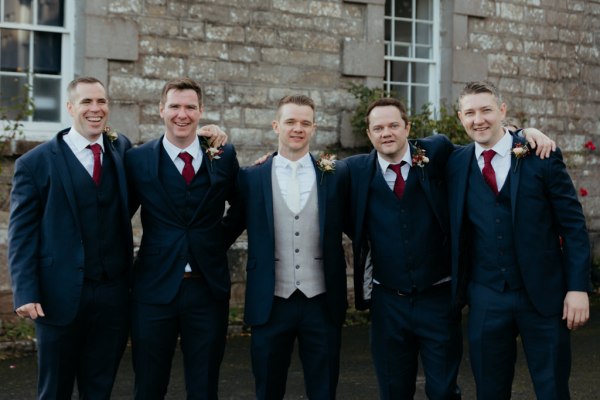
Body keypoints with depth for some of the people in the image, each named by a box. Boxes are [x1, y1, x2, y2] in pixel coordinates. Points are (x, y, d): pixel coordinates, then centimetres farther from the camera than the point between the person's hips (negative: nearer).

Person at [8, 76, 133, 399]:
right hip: (60, 296, -3)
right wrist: (25, 294, -15)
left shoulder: (122, 150, 8)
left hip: (113, 294, 3)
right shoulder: (35, 163, -4)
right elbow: (21, 235, -5)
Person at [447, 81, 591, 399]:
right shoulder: (456, 164, 4)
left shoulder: (542, 156, -3)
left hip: (544, 295, -2)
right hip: (485, 300, 2)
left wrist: (578, 287, -8)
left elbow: (573, 224, -2)